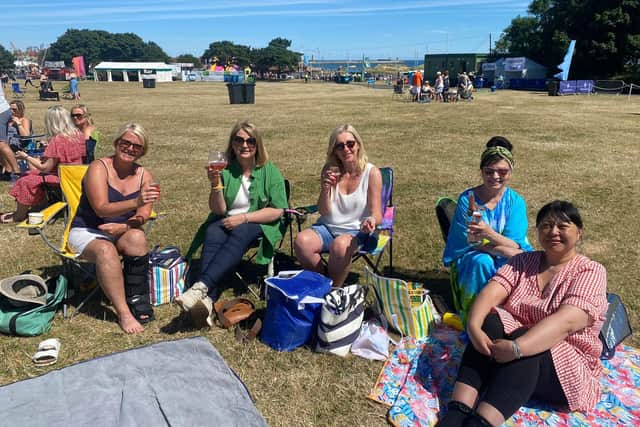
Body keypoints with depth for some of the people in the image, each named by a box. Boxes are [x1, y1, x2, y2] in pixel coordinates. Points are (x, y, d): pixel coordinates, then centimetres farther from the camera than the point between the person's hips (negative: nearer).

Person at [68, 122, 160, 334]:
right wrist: (135, 202, -41)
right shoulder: (99, 168, -12)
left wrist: (123, 227, -28)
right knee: (106, 250, -35)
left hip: (121, 233, 3)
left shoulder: (144, 175, 0)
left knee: (137, 237, -31)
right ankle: (123, 313, -29)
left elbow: (143, 216, -7)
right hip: (86, 232, -3)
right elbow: (102, 208, -25)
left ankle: (137, 301, -21)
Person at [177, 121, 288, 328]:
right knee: (212, 234, -32)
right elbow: (218, 210, -1)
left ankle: (200, 287, -48)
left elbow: (277, 211, -8)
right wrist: (215, 185, -19)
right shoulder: (226, 171, 3)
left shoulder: (270, 171, -2)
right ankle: (208, 301, -48)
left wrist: (244, 217, -17)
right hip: (228, 222, 2)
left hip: (261, 225, -2)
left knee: (239, 234, -36)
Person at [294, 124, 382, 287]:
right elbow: (324, 212, 2)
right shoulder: (330, 170, 2)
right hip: (327, 227, 3)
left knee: (340, 245, -37)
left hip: (356, 231, -3)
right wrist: (325, 190, -18)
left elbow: (377, 215, -7)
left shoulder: (372, 173, -7)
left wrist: (371, 220, -32)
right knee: (301, 241, -27)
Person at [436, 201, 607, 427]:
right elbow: (491, 292, -11)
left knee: (523, 354, -34)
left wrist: (517, 348, -38)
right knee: (489, 323, -27)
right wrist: (474, 327, -31)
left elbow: (566, 322, -25)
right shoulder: (523, 261, 5)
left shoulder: (591, 272, -8)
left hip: (566, 364, -3)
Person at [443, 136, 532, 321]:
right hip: (470, 260, -1)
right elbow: (471, 242, -14)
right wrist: (510, 251, -26)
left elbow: (514, 245, -15)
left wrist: (489, 233, -37)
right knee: (482, 261, -34)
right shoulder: (467, 199, -11)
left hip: (507, 261, 2)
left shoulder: (515, 201, -5)